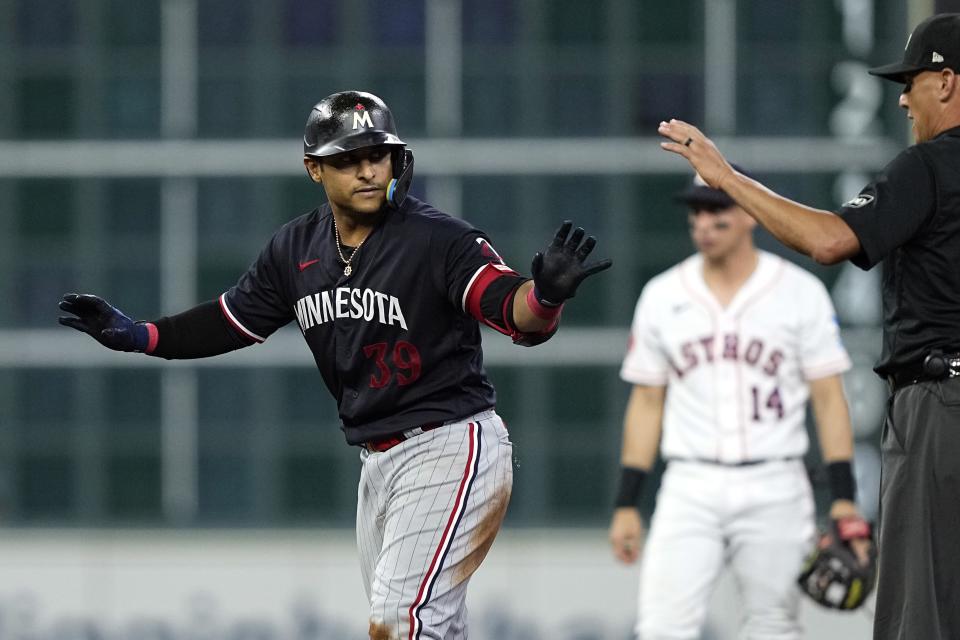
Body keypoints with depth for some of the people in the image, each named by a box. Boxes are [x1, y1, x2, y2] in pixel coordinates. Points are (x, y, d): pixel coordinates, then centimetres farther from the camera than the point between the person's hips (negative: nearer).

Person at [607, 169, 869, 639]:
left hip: (774, 490, -1)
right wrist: (626, 504, 8)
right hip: (690, 490, 1)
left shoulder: (801, 292, 1)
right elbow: (646, 403, 12)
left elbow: (828, 397, 1)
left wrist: (843, 496, -7)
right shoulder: (662, 296, 7)